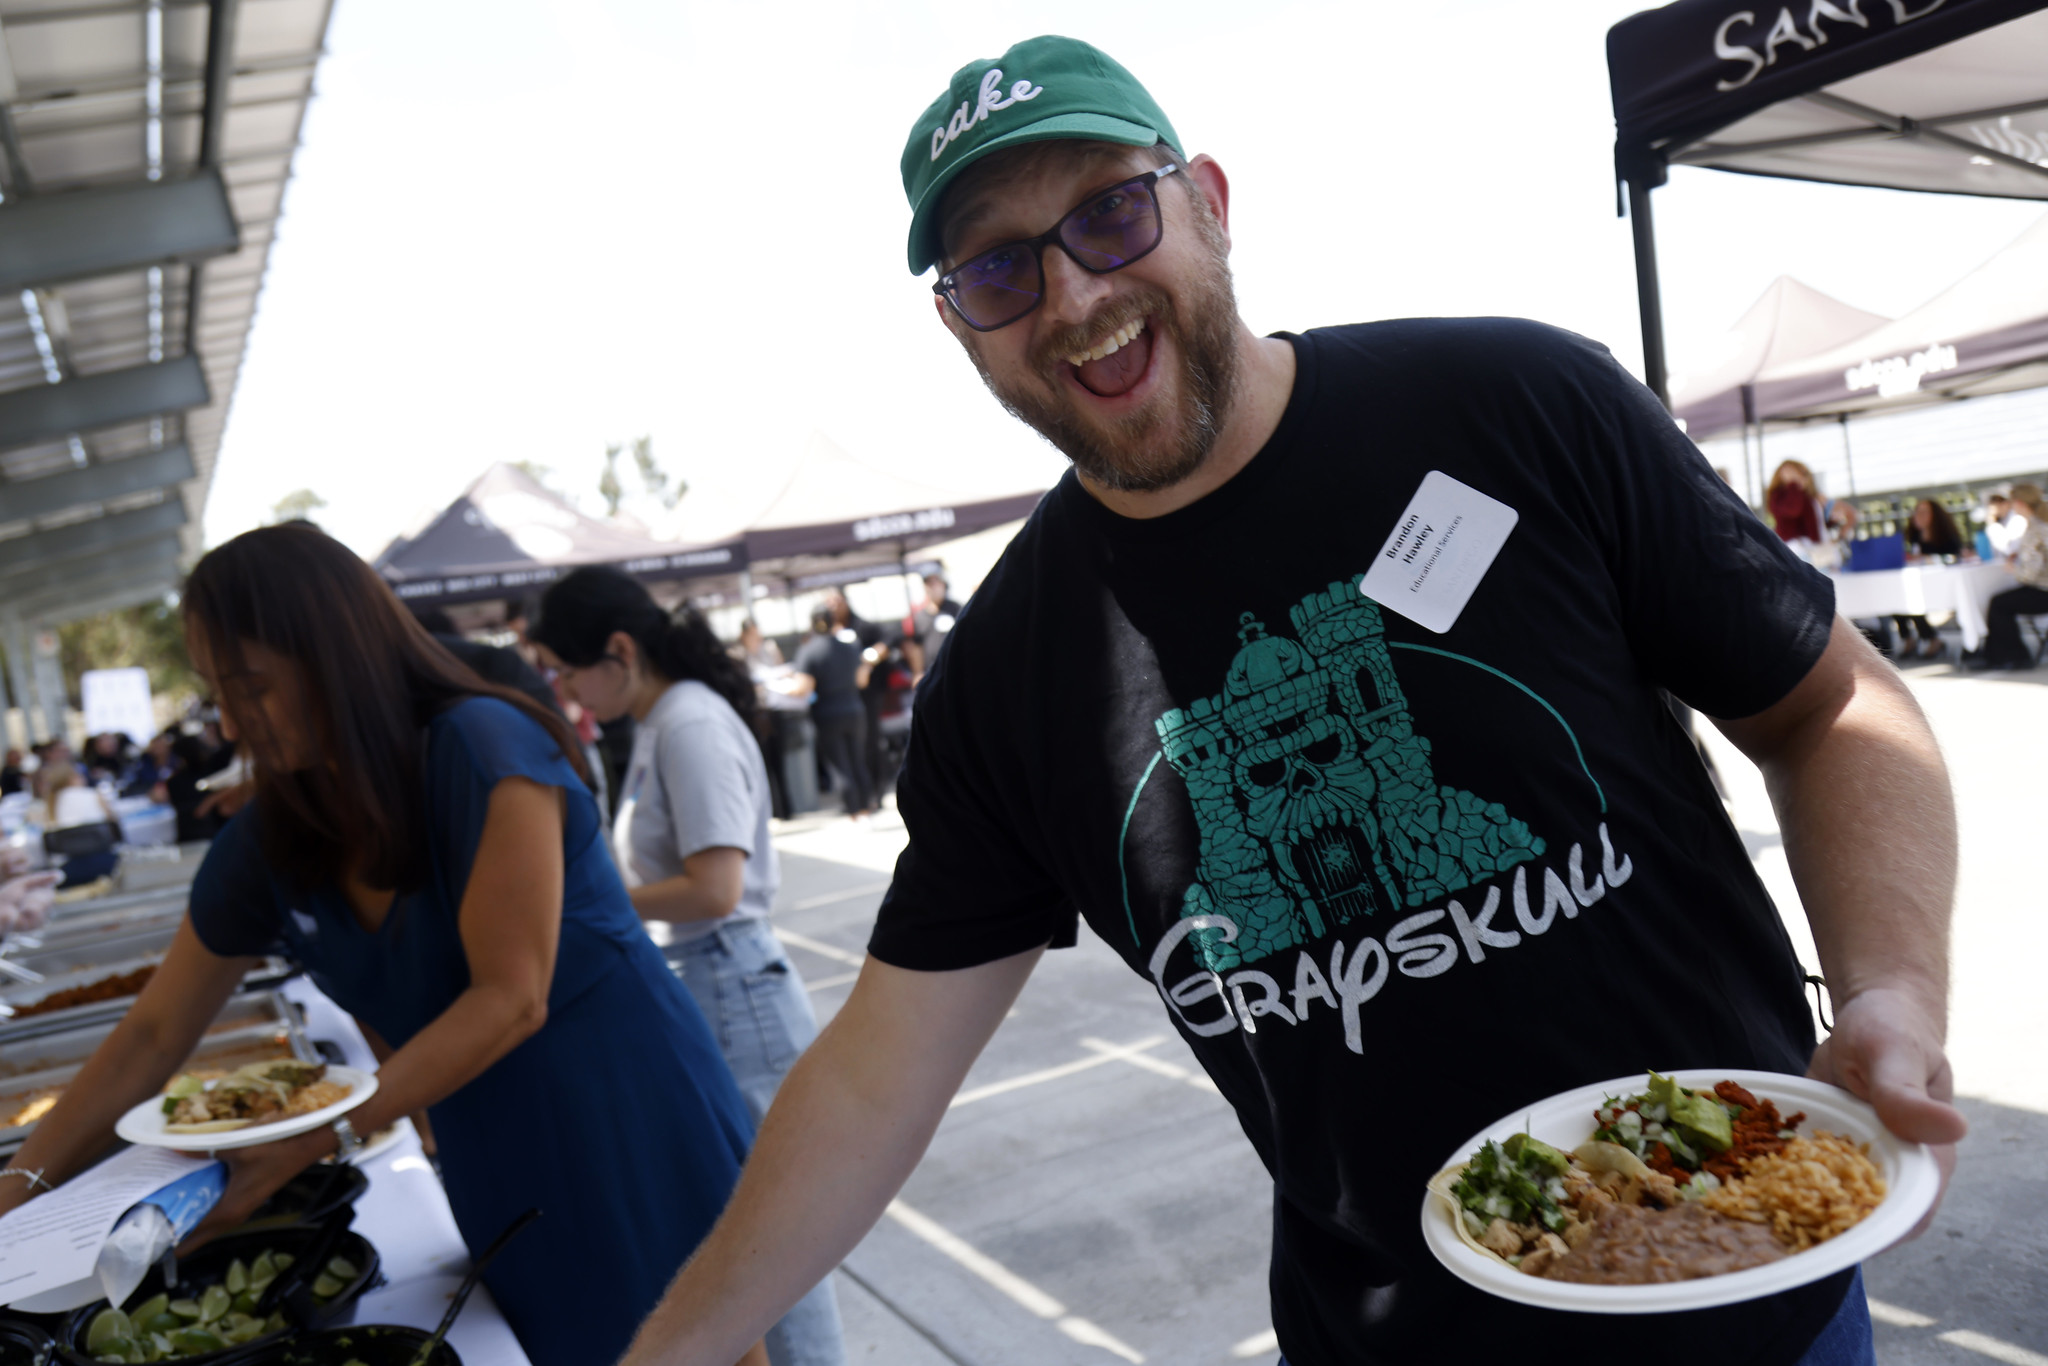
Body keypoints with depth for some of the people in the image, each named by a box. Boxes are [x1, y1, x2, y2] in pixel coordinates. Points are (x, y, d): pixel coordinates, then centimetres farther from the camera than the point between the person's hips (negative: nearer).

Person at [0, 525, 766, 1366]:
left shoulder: (481, 747, -20)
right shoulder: (268, 843, 1)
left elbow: (512, 998, -22)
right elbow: (153, 1036, 10)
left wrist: (319, 1140, -22)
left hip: (639, 1133, -5)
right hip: (501, 1177, 6)